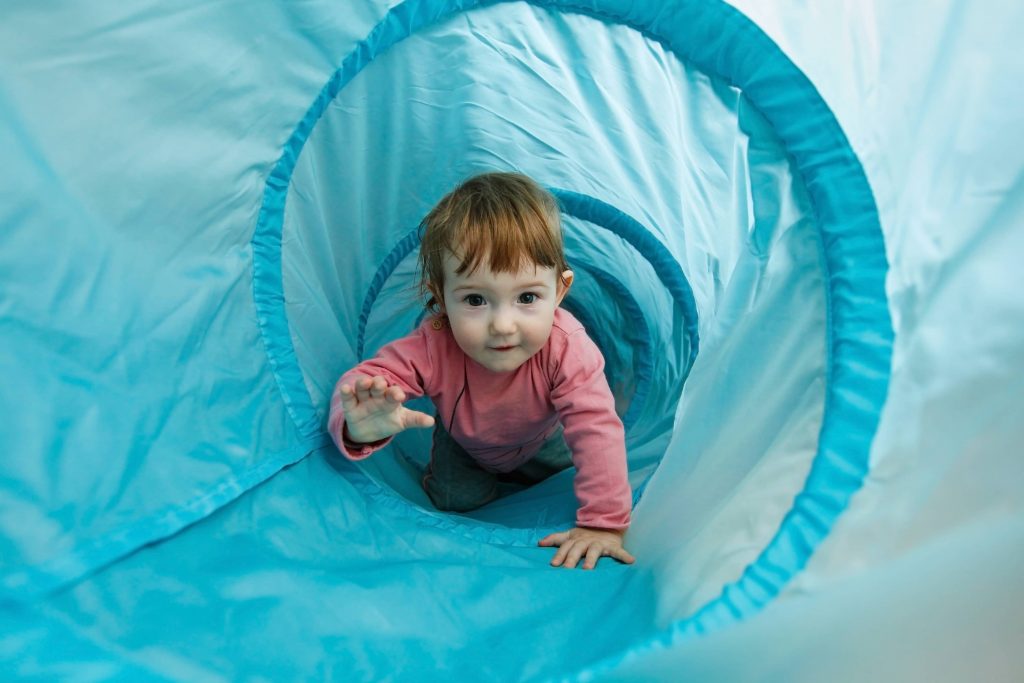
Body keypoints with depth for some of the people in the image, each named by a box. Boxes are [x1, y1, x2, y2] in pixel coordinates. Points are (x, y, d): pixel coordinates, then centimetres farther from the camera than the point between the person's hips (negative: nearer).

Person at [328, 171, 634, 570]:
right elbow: (363, 380, -43)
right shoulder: (432, 347, -44)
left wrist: (604, 525, -49)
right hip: (465, 442, 0)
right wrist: (359, 426, -68)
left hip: (538, 440, 1)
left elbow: (598, 432, -46)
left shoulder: (567, 348, -46)